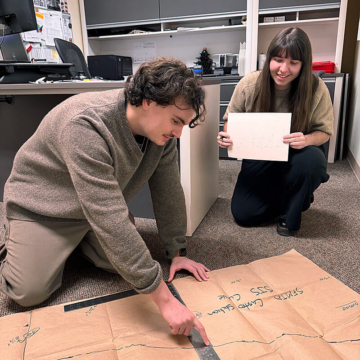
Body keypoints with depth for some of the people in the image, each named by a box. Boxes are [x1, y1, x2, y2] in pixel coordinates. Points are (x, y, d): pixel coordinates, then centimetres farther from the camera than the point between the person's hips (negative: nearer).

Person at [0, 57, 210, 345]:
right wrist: (164, 299, -40)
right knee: (30, 292, -15)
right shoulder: (86, 126, -38)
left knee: (127, 260, -10)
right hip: (42, 205, -5)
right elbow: (109, 220, -42)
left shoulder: (160, 126, -16)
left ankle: (74, 241, 19)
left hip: (101, 204, 6)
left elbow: (168, 189, -7)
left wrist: (178, 252, -6)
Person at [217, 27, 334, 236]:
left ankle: (291, 215, -6)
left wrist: (307, 139, -32)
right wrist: (226, 136, -25)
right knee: (243, 214, -8)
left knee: (310, 160, -39)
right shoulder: (249, 84, -15)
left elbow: (324, 131, -8)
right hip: (260, 158, 1)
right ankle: (282, 196, 26)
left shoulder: (317, 89, -17)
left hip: (297, 155, -1)